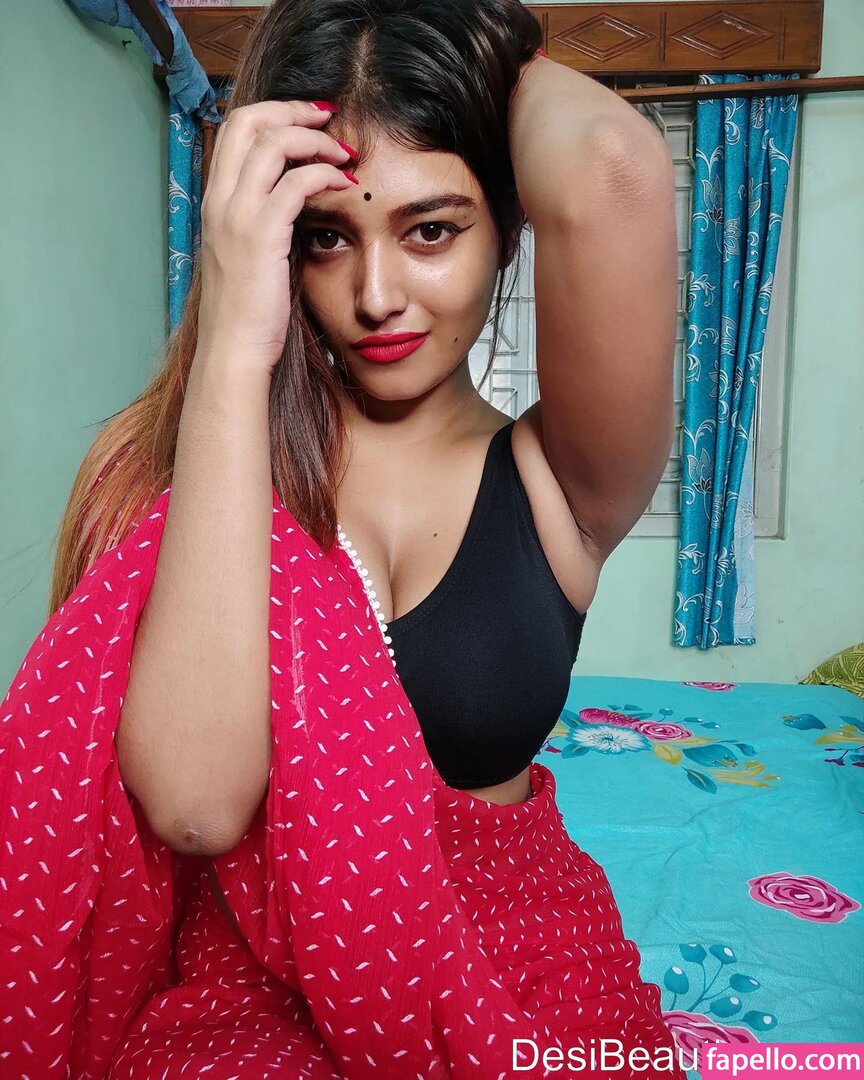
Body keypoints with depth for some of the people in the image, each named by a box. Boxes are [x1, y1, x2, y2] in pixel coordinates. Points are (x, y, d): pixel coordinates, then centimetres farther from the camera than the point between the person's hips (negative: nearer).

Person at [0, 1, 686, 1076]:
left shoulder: (555, 478, -8)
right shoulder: (170, 457, -8)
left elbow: (611, 173, -27)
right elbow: (196, 798, -24)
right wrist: (232, 349, -24)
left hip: (509, 982, 0)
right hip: (236, 990, 1)